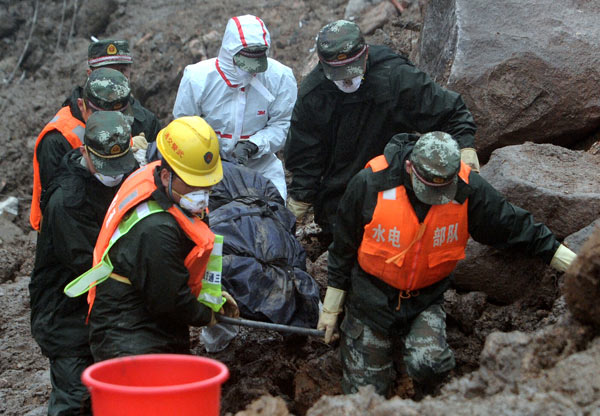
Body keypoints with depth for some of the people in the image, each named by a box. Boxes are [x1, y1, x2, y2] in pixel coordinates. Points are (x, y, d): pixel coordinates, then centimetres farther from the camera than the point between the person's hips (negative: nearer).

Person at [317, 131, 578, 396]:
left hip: (425, 298, 1)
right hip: (372, 297, -1)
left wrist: (573, 263, -5)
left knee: (428, 365, -24)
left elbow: (515, 226, -5)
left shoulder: (468, 190, -18)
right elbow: (342, 249, -8)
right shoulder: (370, 184, -21)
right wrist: (331, 309, -1)